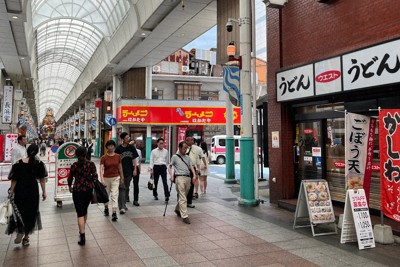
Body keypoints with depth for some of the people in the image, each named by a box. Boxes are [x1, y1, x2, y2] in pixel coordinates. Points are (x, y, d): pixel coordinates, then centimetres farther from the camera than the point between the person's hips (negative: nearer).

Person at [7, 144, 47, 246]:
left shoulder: (19, 163, -9)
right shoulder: (39, 164, -7)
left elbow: (14, 179, -5)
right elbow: (42, 179, -3)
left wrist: (11, 192, 5)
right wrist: (44, 192, 5)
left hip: (20, 190, -1)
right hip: (33, 189, 1)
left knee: (19, 210, 17)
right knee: (31, 212, 11)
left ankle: (20, 231, -1)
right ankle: (26, 236, 17)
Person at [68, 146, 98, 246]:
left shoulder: (74, 165, -5)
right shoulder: (91, 164, -4)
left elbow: (70, 178, 7)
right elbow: (95, 177, -5)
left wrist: (70, 186, 25)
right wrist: (94, 187, 7)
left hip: (77, 190, -2)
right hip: (88, 190, 2)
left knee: (80, 213, -1)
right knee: (84, 210, 22)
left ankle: (82, 237, -7)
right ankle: (82, 231, 36)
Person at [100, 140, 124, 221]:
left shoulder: (118, 156, -2)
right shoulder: (104, 157, -9)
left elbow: (120, 168, 7)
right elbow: (101, 169, -17)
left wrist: (122, 178, 10)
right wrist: (102, 180, -30)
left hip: (115, 178, 0)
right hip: (106, 178, 0)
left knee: (114, 195, -8)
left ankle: (114, 213, -10)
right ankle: (106, 209, 39)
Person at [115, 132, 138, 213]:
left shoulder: (131, 148, 5)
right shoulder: (118, 149, -5)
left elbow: (134, 159, 6)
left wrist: (135, 169, -1)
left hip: (129, 171, 4)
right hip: (121, 172, -4)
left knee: (127, 188, 13)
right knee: (122, 188, -9)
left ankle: (124, 204, 28)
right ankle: (122, 207, -11)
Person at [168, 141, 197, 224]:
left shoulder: (187, 157, 18)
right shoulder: (175, 157, 5)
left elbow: (191, 167, 10)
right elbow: (169, 166, 7)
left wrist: (194, 175, -4)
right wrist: (171, 175, -6)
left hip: (188, 178, 5)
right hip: (179, 177, -5)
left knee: (183, 196, 14)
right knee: (182, 198, -9)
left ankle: (177, 209, 37)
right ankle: (184, 216, -10)